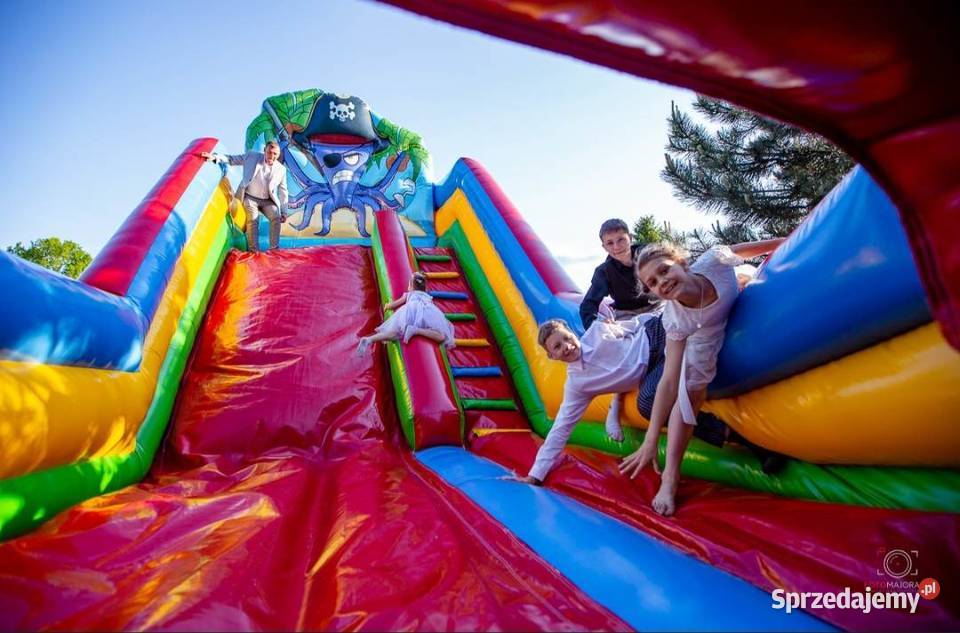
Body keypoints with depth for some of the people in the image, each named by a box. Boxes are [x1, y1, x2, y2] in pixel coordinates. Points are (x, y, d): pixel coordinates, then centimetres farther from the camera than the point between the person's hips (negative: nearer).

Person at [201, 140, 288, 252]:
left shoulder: (281, 169, -3)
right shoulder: (252, 156, -6)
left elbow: (283, 191, 3)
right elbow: (232, 159, 0)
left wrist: (284, 211, 2)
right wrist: (215, 157, -17)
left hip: (267, 200, 2)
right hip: (250, 197, -1)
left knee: (276, 217, -20)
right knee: (253, 219, -20)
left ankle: (274, 249, -14)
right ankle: (254, 250, -15)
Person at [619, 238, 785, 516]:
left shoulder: (713, 261, -39)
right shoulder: (677, 321, -39)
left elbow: (747, 248, -16)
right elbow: (669, 382, -37)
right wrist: (650, 441, -38)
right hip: (707, 337, -5)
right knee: (691, 391, -14)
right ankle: (670, 476, -6)